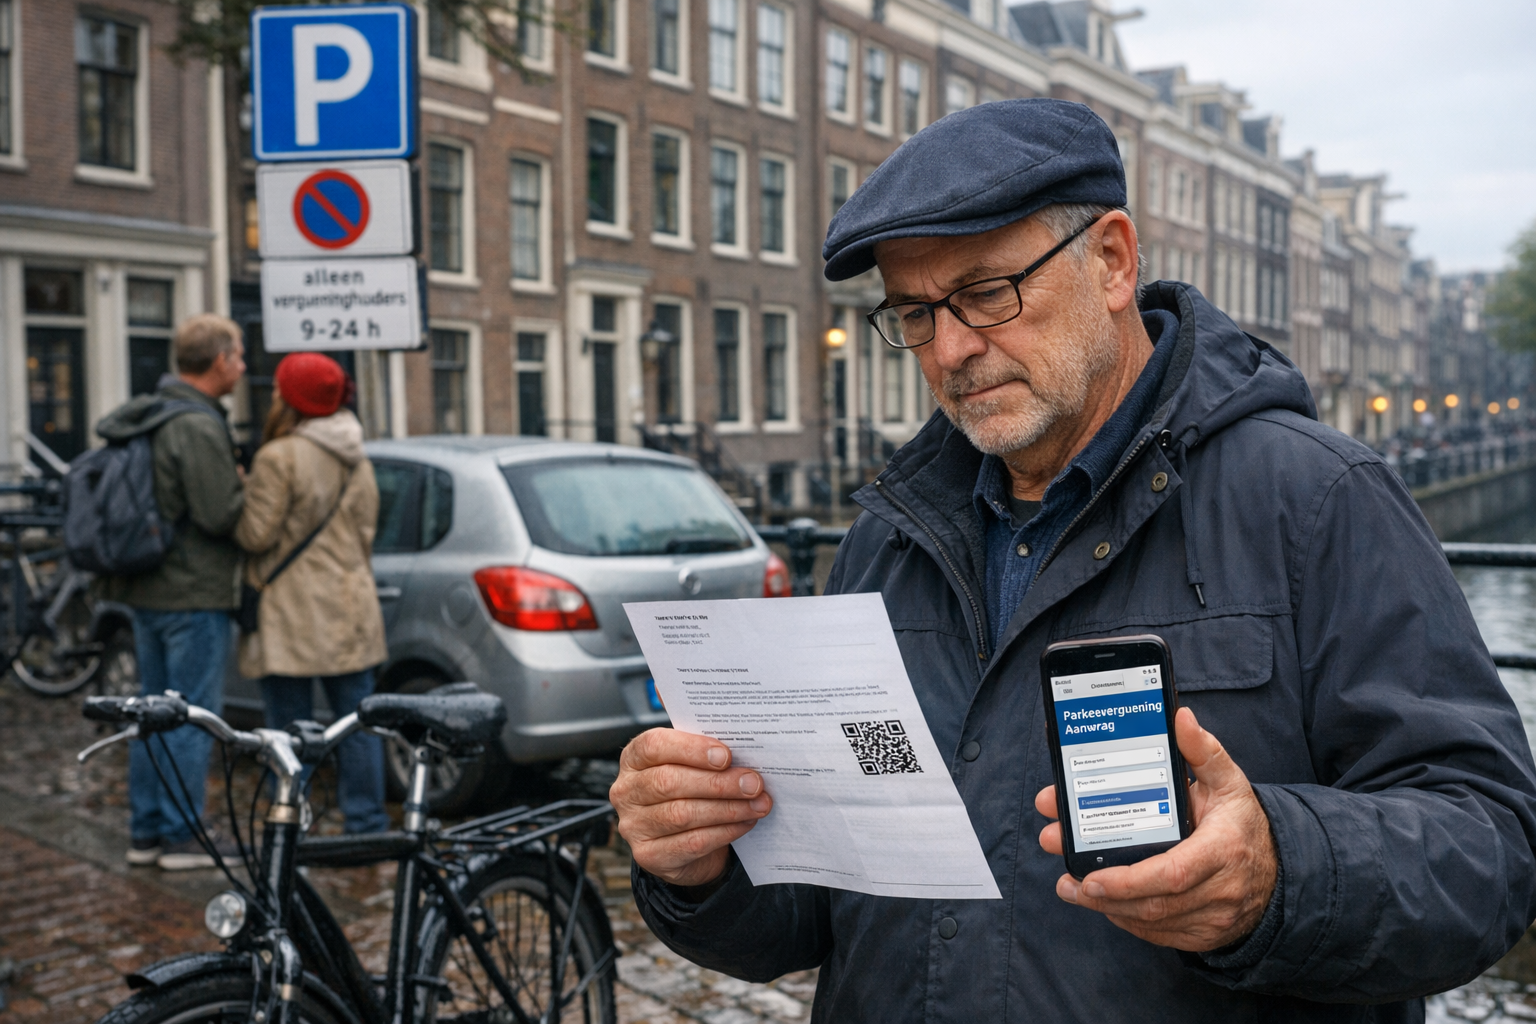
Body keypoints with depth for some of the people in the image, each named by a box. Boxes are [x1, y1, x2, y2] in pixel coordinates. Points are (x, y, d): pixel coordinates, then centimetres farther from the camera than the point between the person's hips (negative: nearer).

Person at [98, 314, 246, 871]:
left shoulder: (149, 418, 12)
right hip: (194, 594, -9)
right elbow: (222, 515, -21)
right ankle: (182, 838, 7)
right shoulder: (199, 428, -19)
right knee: (194, 718, 0)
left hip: (147, 590, 9)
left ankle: (145, 832, 23)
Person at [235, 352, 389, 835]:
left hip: (294, 618, -7)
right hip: (351, 611, 7)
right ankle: (368, 825, 17)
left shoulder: (279, 457, -13)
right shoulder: (358, 461, 11)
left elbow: (256, 534, -13)